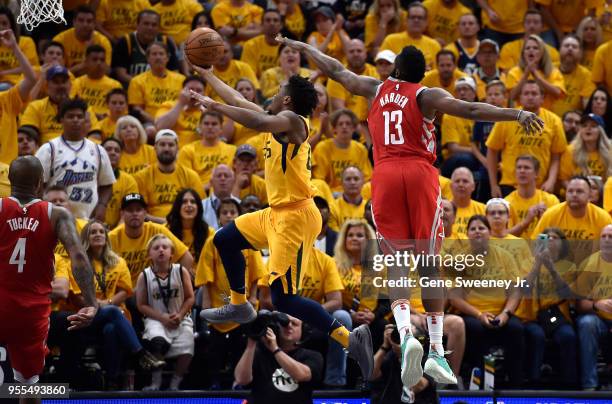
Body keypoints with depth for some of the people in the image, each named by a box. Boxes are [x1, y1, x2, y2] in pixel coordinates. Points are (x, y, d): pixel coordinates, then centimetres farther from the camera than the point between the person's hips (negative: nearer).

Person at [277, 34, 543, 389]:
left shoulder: (377, 89, 15)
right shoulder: (426, 96, 4)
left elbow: (336, 70, 29)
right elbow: (470, 110, -12)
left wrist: (303, 47, 45)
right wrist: (518, 115, -18)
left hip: (385, 175, 2)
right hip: (421, 174, -2)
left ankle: (406, 334, -24)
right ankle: (436, 352, -1)